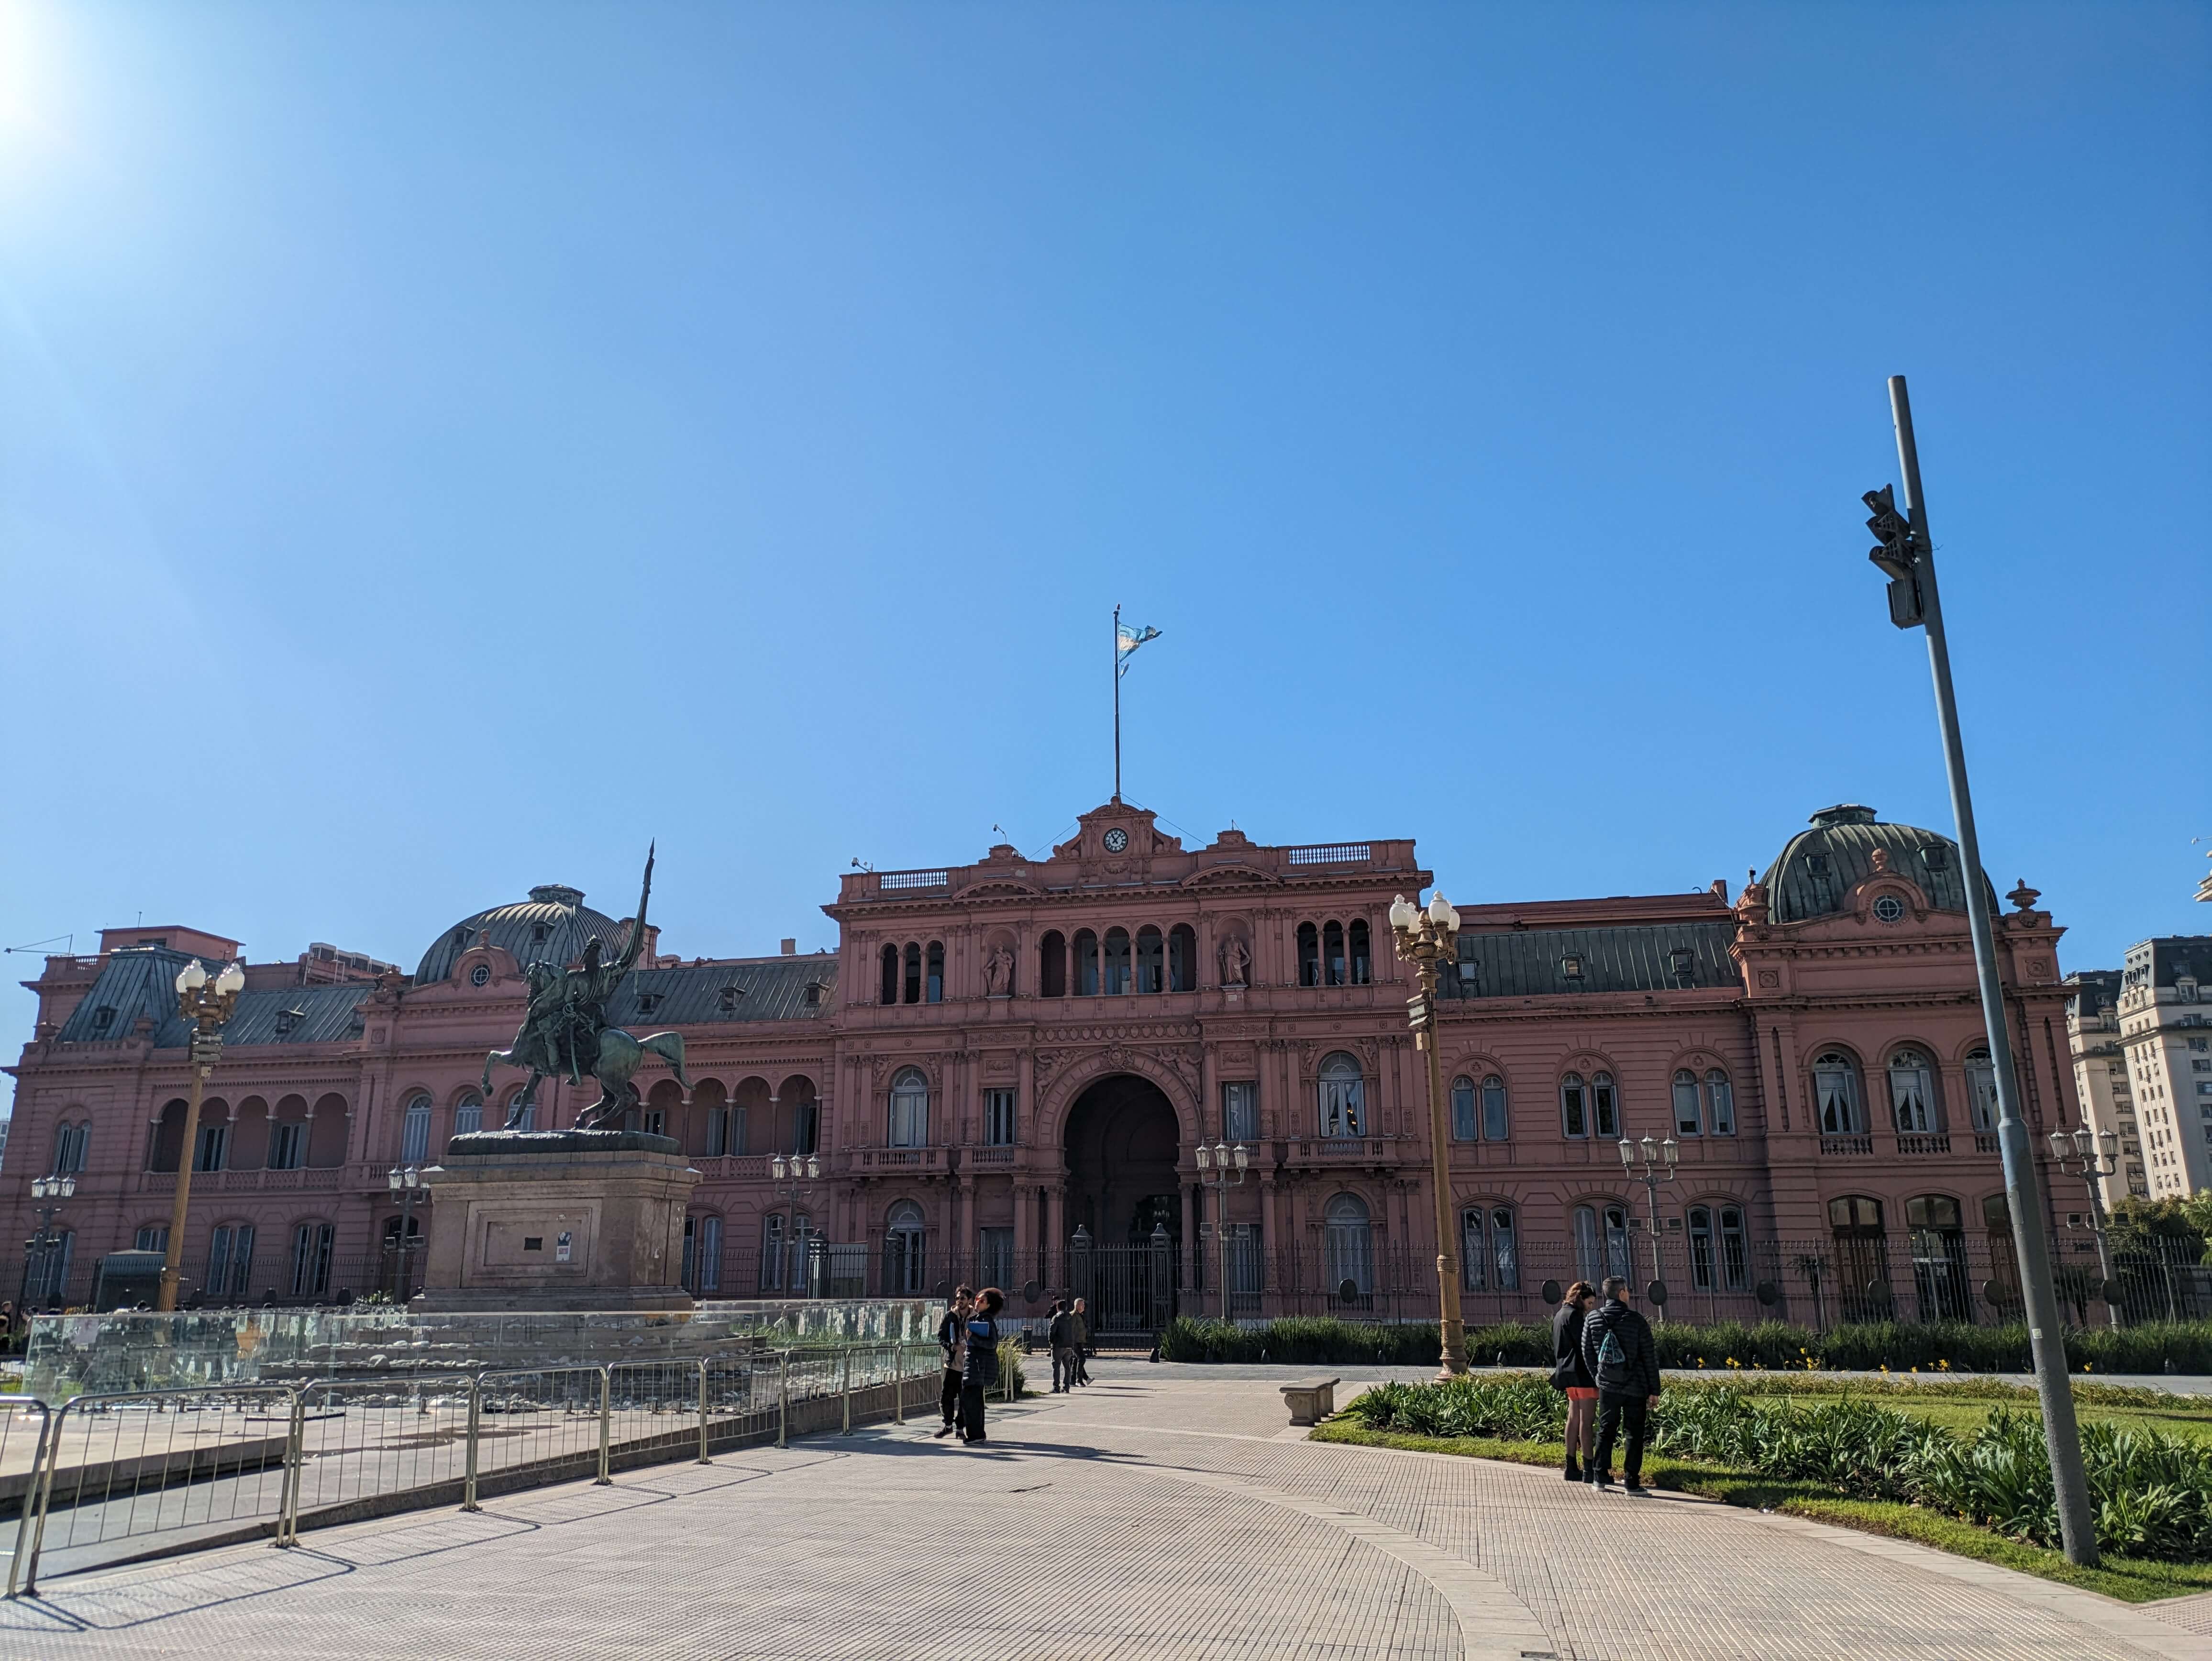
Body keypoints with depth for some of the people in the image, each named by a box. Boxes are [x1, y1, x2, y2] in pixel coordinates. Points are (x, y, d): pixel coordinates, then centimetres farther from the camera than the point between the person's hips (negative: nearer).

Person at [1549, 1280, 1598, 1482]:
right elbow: (1585, 1345, -17)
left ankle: (1572, 1467, 14)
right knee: (1587, 1421, -8)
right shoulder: (1575, 1315, -13)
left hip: (1568, 1374, 10)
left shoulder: (1559, 1315, 17)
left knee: (1573, 1419, 12)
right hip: (1582, 1374, -10)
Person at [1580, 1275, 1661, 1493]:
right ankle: (1632, 1481, 3)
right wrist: (1654, 1390, -1)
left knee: (1606, 1430, 13)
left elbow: (1587, 1353, 6)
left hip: (1607, 1386, 3)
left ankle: (1600, 1476, 13)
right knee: (1635, 1433, 5)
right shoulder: (1636, 1320, -8)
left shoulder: (1593, 1319, 1)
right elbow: (1650, 1358, -6)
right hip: (1636, 1387, -3)